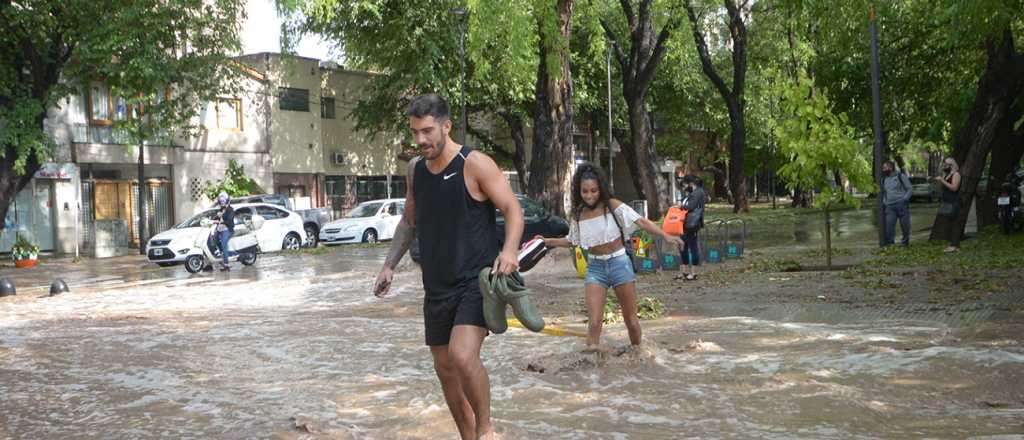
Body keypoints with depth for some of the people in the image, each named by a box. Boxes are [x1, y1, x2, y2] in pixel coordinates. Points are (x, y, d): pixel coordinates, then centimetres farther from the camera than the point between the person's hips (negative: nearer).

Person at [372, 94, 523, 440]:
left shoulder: (475, 165, -11)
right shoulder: (415, 169, 8)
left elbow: (513, 209, -12)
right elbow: (410, 221, 21)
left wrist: (509, 250, -30)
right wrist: (390, 264, 12)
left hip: (477, 281, -7)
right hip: (437, 286, 7)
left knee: (463, 355, -26)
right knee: (445, 367, 12)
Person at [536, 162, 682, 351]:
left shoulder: (612, 206, -9)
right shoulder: (578, 215, 2)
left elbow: (641, 221, -15)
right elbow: (571, 241, 20)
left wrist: (666, 235, -26)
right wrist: (547, 241, 11)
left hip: (619, 263, -2)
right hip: (595, 267, 2)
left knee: (631, 319, 7)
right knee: (594, 322, -11)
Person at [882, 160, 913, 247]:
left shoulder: (901, 176, 1)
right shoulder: (884, 179, 16)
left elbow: (910, 189, 0)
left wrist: (904, 199, -11)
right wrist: (884, 201, 11)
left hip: (901, 204, -4)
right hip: (890, 206, 4)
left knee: (904, 224, 2)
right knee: (889, 225, -7)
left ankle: (905, 242, 15)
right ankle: (889, 243, -6)